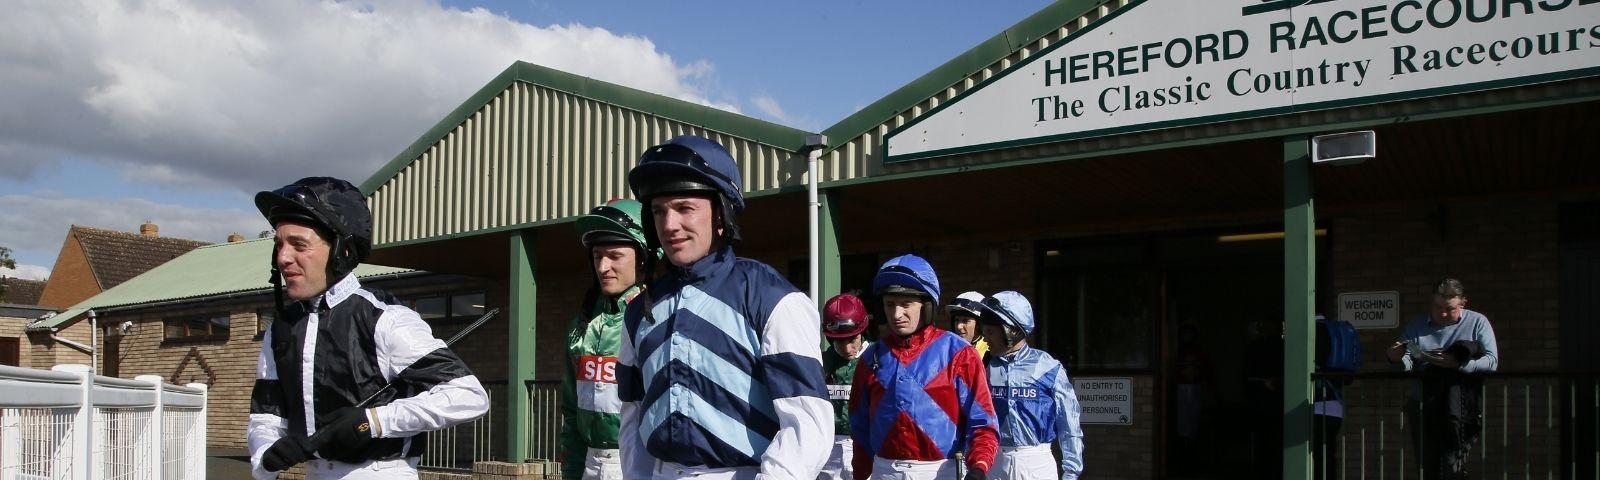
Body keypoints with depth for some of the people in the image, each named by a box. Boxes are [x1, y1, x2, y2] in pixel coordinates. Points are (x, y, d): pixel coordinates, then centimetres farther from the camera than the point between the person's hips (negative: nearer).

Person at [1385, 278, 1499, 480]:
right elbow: (1407, 365, 2)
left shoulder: (1477, 322, 6)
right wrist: (1396, 359, -21)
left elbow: (1492, 362, -6)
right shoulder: (1417, 326, 12)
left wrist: (1457, 363, -21)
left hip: (1463, 400, -1)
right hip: (1423, 405, 1)